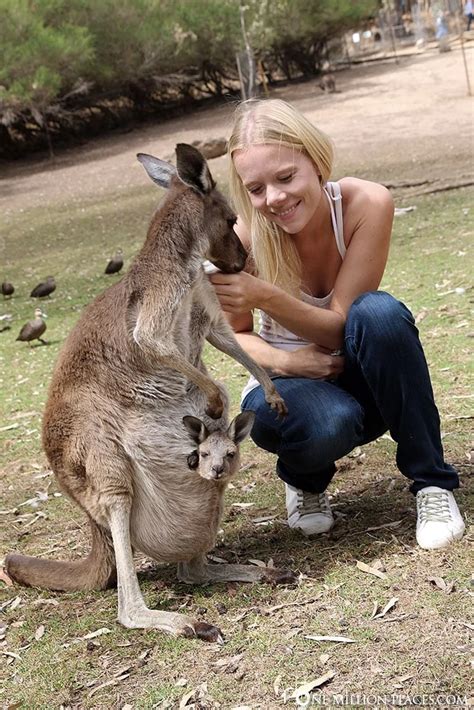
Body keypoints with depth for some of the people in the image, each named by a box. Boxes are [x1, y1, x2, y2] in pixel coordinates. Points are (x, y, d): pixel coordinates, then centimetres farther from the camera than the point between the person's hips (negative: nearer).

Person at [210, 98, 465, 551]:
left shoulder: (367, 204, -22)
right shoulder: (243, 236, -20)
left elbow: (341, 327, -22)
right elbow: (235, 334, -3)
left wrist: (266, 297, -40)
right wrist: (283, 361, -25)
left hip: (367, 377, 1)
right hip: (293, 379, -1)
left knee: (380, 312, -34)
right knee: (325, 427, -38)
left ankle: (432, 482, -16)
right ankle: (305, 479, 2)